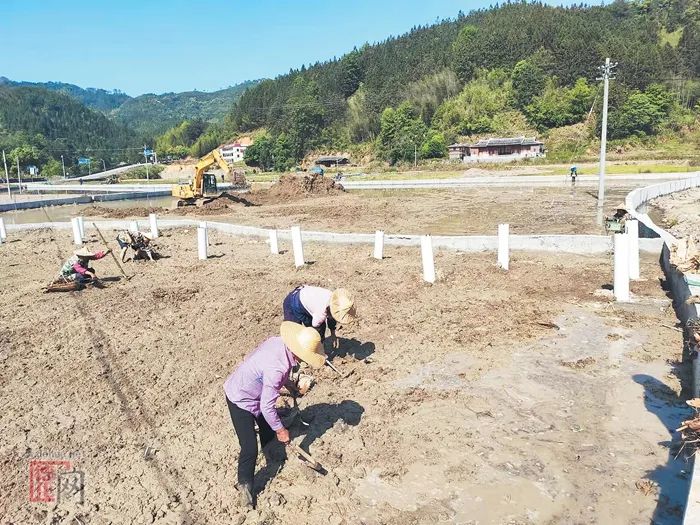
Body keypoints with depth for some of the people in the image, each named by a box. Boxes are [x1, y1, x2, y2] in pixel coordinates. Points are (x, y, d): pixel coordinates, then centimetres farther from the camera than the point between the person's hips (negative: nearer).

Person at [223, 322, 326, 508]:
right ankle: (245, 485, 12)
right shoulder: (276, 369, -40)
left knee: (269, 429, 23)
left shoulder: (279, 341, -17)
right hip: (240, 400, -9)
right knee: (250, 449, -8)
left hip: (253, 391, 9)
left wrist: (289, 384, 17)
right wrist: (281, 429, -15)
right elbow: (267, 407, -29)